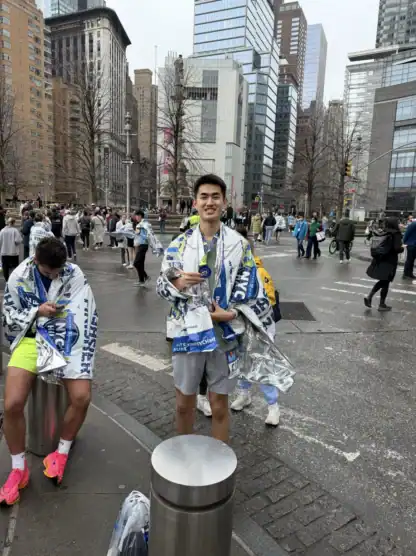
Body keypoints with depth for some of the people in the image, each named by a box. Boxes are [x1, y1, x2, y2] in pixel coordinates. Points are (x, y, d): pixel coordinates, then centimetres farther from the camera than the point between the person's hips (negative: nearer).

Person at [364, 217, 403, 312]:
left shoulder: (381, 233, 5)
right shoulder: (396, 234, -12)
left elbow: (375, 246, 6)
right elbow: (397, 249, -19)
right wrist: (403, 248, 1)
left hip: (378, 260, 6)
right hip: (389, 262, -6)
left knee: (382, 281, 21)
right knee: (386, 283, 6)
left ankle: (369, 296, 8)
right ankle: (382, 305, 15)